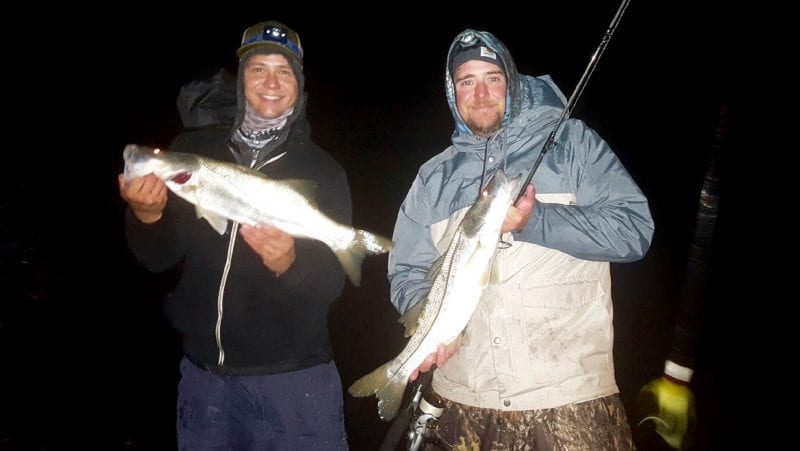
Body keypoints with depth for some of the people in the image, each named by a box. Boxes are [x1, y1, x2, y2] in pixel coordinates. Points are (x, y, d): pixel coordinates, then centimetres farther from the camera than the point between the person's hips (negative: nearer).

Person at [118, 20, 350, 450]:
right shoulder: (192, 150, 1)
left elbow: (333, 283, -9)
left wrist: (289, 263, -29)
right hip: (203, 372, 3)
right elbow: (159, 258, 2)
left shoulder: (322, 170, -5)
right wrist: (146, 214, -18)